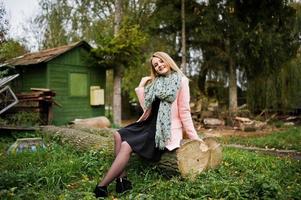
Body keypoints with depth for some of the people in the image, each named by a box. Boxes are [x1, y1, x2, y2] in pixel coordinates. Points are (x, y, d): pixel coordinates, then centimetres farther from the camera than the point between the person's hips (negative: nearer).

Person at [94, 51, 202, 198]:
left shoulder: (181, 81, -5)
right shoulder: (155, 82, 15)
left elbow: (184, 111, -6)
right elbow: (146, 106, 13)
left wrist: (193, 136, -8)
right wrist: (141, 85, 10)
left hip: (166, 129, -8)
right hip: (151, 123, 8)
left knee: (127, 145, -21)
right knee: (119, 135, -7)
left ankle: (101, 187, -15)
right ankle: (122, 180, -13)